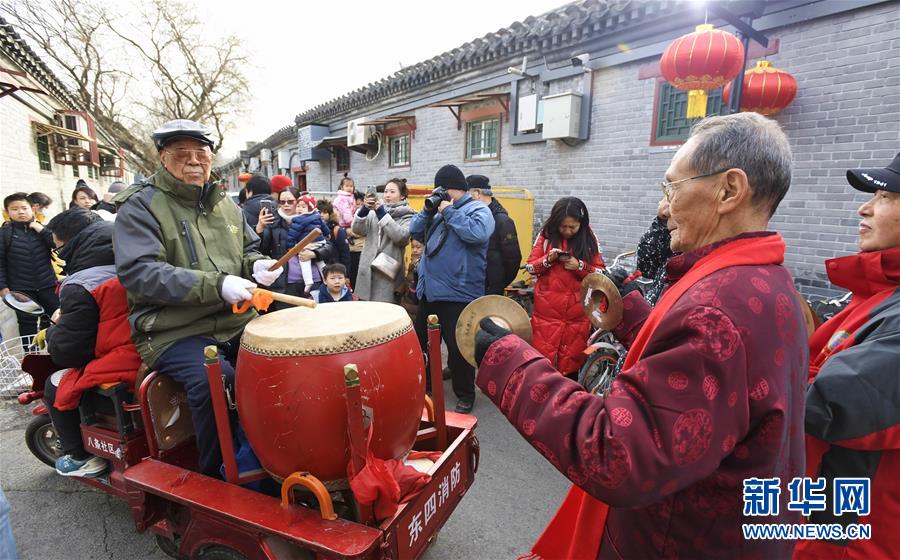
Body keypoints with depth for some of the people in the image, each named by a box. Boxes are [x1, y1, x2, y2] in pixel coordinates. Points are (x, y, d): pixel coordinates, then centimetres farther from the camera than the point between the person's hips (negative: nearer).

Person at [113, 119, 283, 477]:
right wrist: (215, 285, -28)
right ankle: (217, 478, -6)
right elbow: (138, 272, -17)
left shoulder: (224, 204, 14)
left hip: (238, 321, 6)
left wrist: (257, 265, -2)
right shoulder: (140, 206, -4)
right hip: (173, 330, -5)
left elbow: (248, 249, 25)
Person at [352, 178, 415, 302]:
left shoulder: (408, 216, 0)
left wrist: (383, 215, -14)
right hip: (368, 269, 4)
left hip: (388, 271, -4)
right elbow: (357, 230, 3)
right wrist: (364, 210, -12)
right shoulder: (375, 211, 12)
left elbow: (401, 237, -17)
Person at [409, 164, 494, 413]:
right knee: (421, 342, 20)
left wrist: (449, 212, -17)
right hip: (430, 291, 8)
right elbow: (415, 231, 15)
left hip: (458, 294, -8)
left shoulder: (479, 210, -6)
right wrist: (428, 210, 0)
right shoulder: (440, 209, 16)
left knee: (458, 348, 1)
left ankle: (465, 394, 21)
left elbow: (478, 234, -27)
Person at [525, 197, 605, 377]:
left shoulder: (589, 238, 1)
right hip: (547, 310, 0)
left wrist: (579, 266, -15)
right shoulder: (546, 235, 1)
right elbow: (530, 267, 2)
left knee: (572, 362, 9)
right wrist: (548, 259, -16)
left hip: (577, 312, 0)